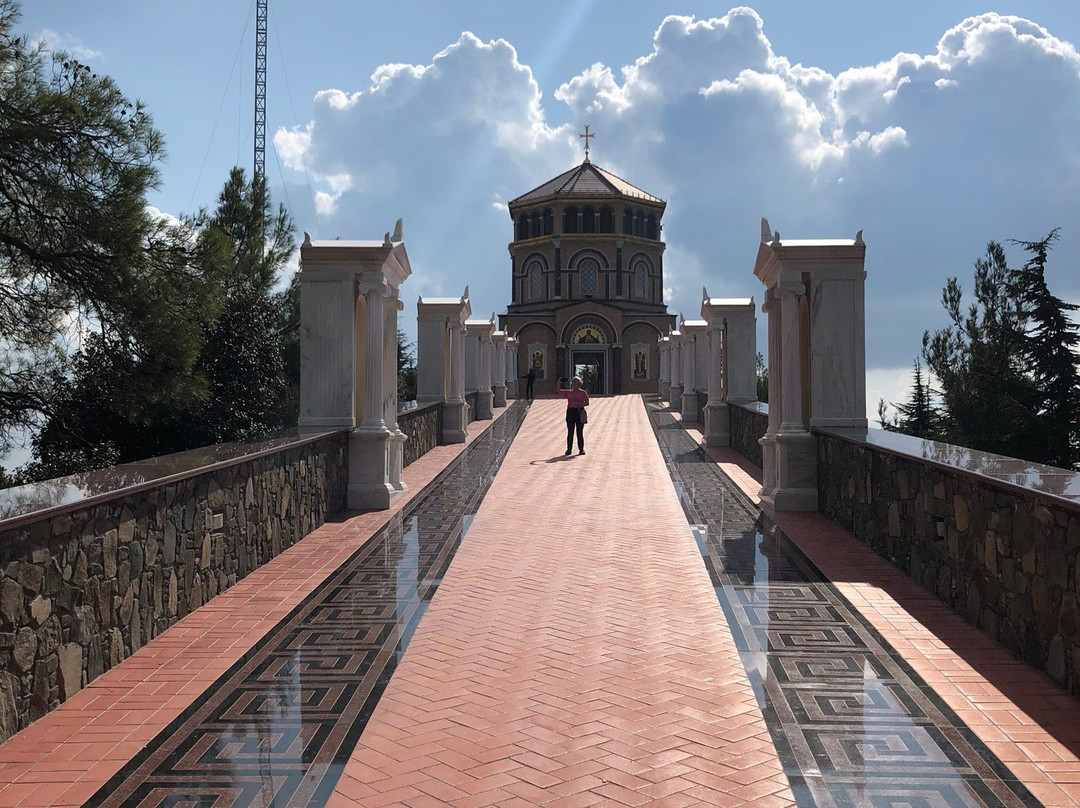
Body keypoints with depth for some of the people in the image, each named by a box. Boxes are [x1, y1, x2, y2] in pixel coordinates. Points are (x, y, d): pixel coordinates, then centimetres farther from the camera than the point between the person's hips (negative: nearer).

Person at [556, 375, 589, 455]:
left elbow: (587, 403, 1)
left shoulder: (583, 393, 6)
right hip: (570, 412, 2)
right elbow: (558, 390, 7)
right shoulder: (568, 393, 11)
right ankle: (569, 449, 5)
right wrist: (559, 382, -6)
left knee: (580, 432, 0)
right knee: (570, 432, 1)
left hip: (580, 412, -2)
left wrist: (578, 404, -14)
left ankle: (581, 449, 4)